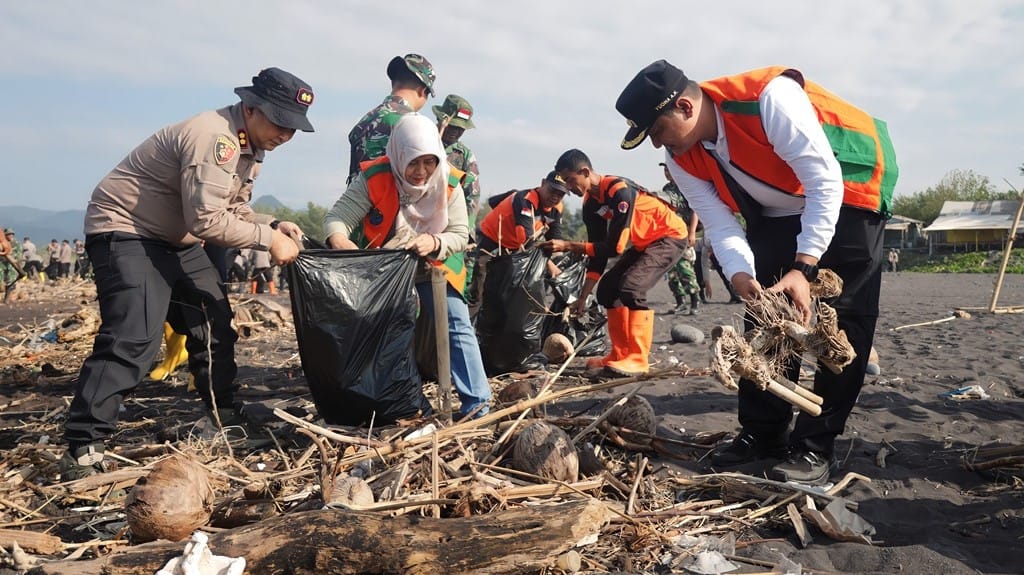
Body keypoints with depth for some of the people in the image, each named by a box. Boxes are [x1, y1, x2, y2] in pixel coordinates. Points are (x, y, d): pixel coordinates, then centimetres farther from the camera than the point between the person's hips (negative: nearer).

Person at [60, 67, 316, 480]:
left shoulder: (245, 142, 6)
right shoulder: (213, 137, -26)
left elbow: (229, 206, 11)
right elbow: (207, 220, -31)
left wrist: (272, 225, -4)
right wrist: (268, 239, -23)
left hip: (175, 239, 11)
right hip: (124, 230, -10)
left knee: (215, 322, 12)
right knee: (134, 338, -20)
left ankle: (226, 420, 26)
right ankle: (82, 450, -13)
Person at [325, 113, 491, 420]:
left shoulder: (449, 183, -17)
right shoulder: (373, 178, -21)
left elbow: (460, 235, -14)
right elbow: (337, 216, -25)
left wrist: (435, 243, -36)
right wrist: (338, 238, -49)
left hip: (434, 269, 0)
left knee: (458, 327, -10)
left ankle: (477, 403, -6)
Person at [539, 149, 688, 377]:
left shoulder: (620, 191, -29)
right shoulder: (590, 203, -3)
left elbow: (614, 247, -30)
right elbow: (597, 251, 1)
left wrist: (568, 245, -29)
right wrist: (583, 298, -2)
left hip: (670, 236, -9)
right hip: (644, 242, 9)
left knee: (631, 285, -26)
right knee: (607, 289, 4)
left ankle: (637, 360, -19)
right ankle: (620, 354, 10)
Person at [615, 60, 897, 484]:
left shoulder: (769, 98, -33)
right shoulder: (682, 160, -12)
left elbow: (825, 183, -31)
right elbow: (719, 225, -13)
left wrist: (803, 269, -37)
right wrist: (741, 275, -32)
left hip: (845, 192, -6)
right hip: (777, 212, 6)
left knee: (842, 319, -11)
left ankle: (815, 446, -5)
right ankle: (762, 434, 13)